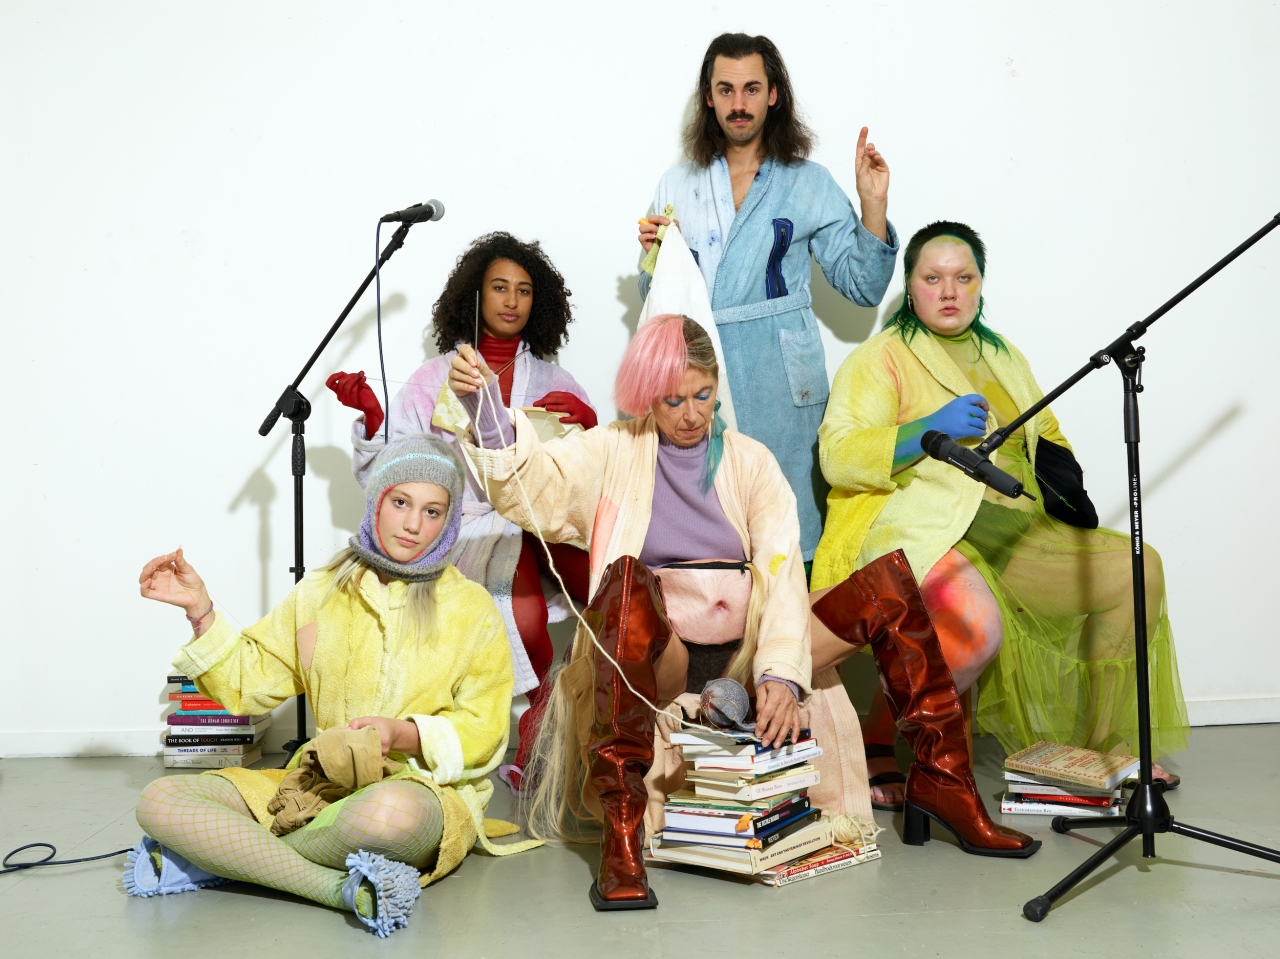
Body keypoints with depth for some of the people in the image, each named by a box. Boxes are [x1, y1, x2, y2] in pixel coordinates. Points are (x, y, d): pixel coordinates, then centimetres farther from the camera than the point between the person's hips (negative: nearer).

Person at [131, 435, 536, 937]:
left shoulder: (472, 608, 5)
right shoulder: (322, 591, 14)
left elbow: (481, 733, -1)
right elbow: (250, 682, 13)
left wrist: (403, 734, -18)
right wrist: (201, 611, 2)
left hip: (424, 787, -3)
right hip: (322, 781, 4)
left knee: (389, 810, -43)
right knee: (159, 801, -18)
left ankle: (230, 853, -18)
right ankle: (341, 888, -29)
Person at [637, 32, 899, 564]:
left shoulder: (809, 184, 7)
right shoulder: (677, 186, 12)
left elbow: (863, 287, 3)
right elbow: (656, 298, 17)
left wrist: (873, 204, -7)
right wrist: (652, 255, -3)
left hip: (780, 385, -2)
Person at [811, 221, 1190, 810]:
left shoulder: (1003, 357, 24)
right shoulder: (880, 359, 2)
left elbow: (1046, 437, 31)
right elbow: (839, 457, -10)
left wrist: (1063, 479, 9)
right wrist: (932, 428, -20)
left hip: (1013, 529, 7)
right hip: (918, 532, -7)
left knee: (1136, 570, -6)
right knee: (977, 624, -36)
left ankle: (1107, 742, 8)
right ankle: (875, 749, -15)